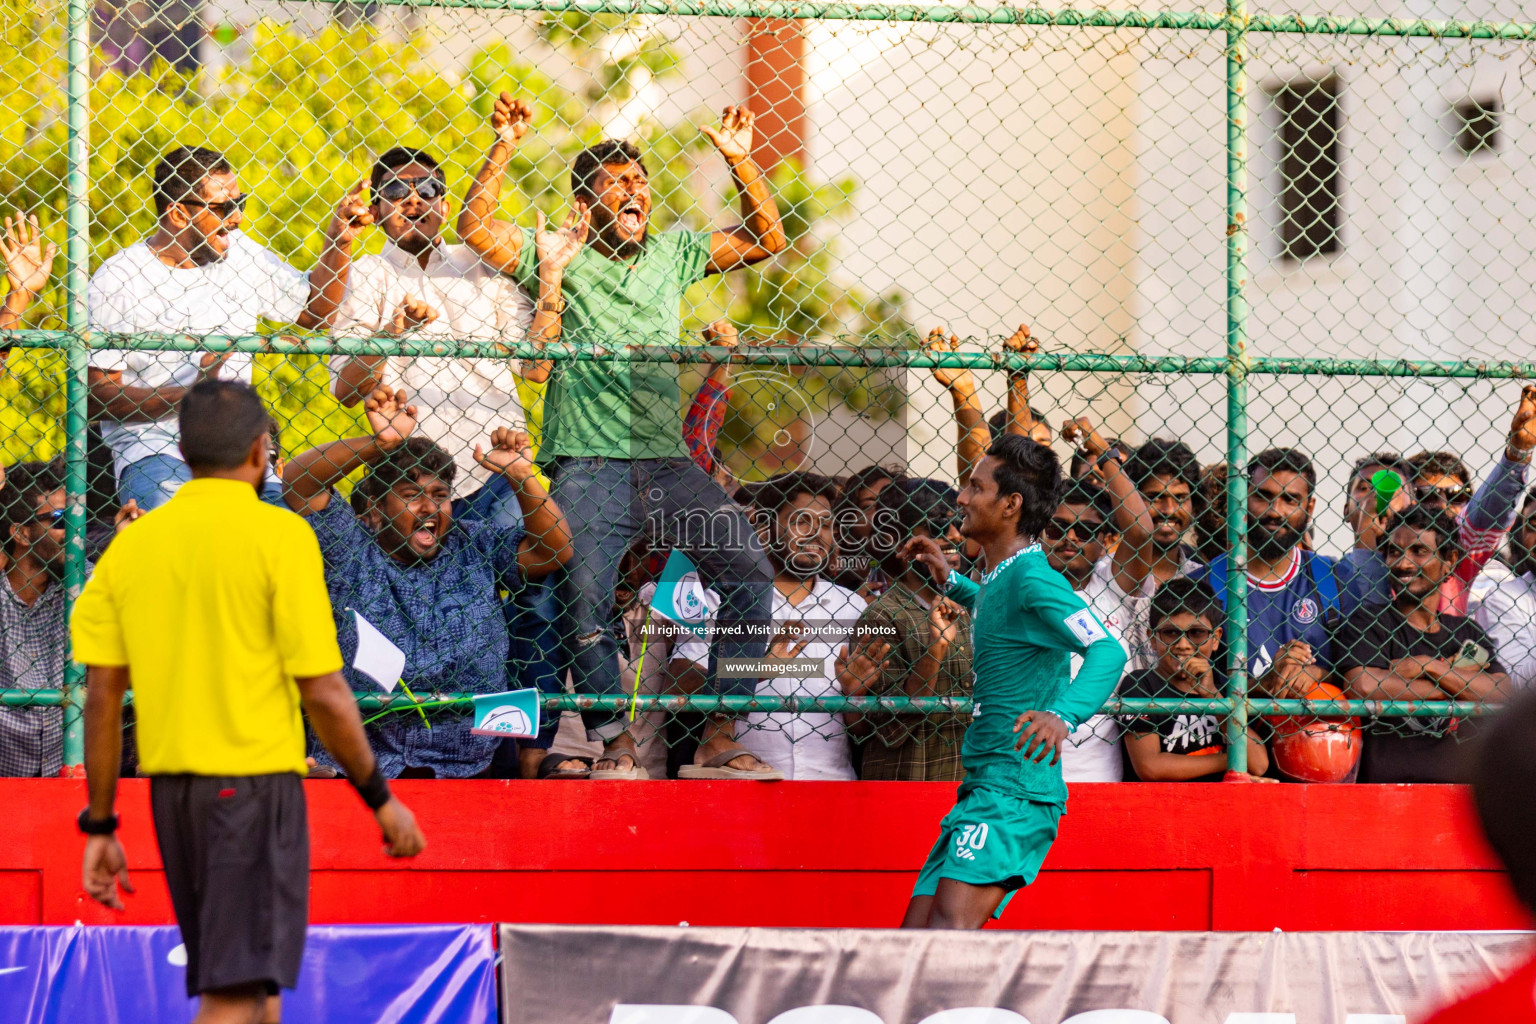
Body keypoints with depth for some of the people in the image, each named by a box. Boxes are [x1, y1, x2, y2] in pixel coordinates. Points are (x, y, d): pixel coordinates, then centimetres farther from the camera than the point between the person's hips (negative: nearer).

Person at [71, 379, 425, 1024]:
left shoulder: (132, 543, 6)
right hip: (256, 778, -6)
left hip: (169, 786, 6)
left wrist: (99, 826, 11)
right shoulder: (280, 536, -8)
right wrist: (379, 799, 0)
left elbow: (102, 694, 5)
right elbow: (323, 693, -11)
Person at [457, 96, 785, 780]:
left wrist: (740, 162, 7)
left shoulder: (672, 255, 17)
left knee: (748, 572, -9)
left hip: (667, 460, 3)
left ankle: (722, 734, -5)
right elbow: (475, 226, -5)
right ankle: (614, 741, -2)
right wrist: (505, 146, -11)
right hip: (587, 465, -3)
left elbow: (765, 237, 19)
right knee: (581, 601, -14)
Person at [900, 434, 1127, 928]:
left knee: (952, 926, -28)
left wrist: (1063, 716, -43)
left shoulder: (1033, 578, -13)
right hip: (980, 790, 10)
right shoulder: (998, 580, 17)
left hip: (1016, 790, -10)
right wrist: (951, 582, 41)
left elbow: (1108, 651, -27)